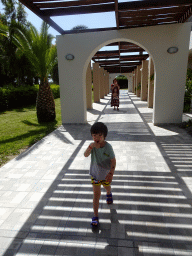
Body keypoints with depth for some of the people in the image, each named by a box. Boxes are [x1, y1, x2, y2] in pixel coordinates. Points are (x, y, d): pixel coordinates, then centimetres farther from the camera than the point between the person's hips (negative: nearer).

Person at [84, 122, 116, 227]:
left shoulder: (108, 147, -25)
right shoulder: (93, 145, -19)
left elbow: (113, 161, -18)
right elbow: (85, 155, -31)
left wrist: (111, 173, -23)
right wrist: (91, 147, -48)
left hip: (105, 174, 0)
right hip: (95, 174, 0)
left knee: (107, 187, 29)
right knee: (96, 194, 2)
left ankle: (109, 194, 66)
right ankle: (95, 216, 15)